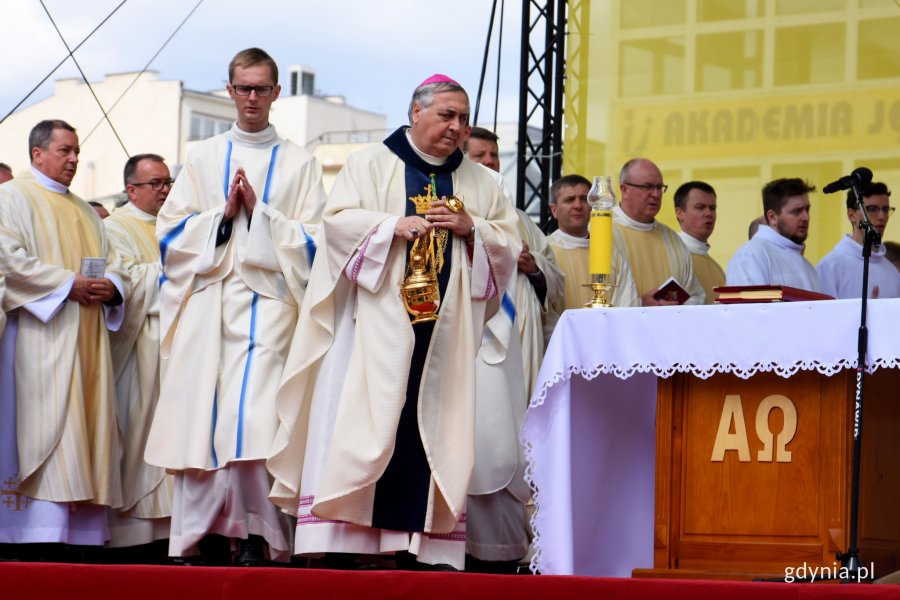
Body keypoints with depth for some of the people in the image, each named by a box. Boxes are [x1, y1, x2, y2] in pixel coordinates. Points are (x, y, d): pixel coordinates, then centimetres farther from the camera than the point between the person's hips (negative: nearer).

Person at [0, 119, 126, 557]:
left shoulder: (85, 210, 25)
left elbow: (112, 264, 21)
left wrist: (110, 287, -3)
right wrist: (69, 285, -16)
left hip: (87, 339, 7)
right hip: (42, 336, -7)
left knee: (86, 433, 1)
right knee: (47, 428, -15)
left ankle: (82, 531, -1)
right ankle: (42, 537, -18)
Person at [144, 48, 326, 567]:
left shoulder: (300, 164, 11)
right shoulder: (203, 158, 17)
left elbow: (311, 240, 4)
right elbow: (172, 232, 10)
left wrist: (258, 211, -7)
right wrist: (223, 213, -4)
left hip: (267, 301, -2)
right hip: (207, 303, 3)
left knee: (253, 420, -16)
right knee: (203, 420, -4)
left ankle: (254, 537, -14)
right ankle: (210, 540, 0)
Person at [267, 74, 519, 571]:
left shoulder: (480, 183, 16)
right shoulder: (371, 164, 7)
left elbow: (508, 244, 12)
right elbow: (338, 218, -3)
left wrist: (470, 227, -6)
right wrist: (394, 225, -16)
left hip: (445, 324, 3)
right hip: (377, 321, -3)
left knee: (433, 425, -2)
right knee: (359, 417, -9)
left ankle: (422, 541, -2)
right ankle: (335, 534, -10)